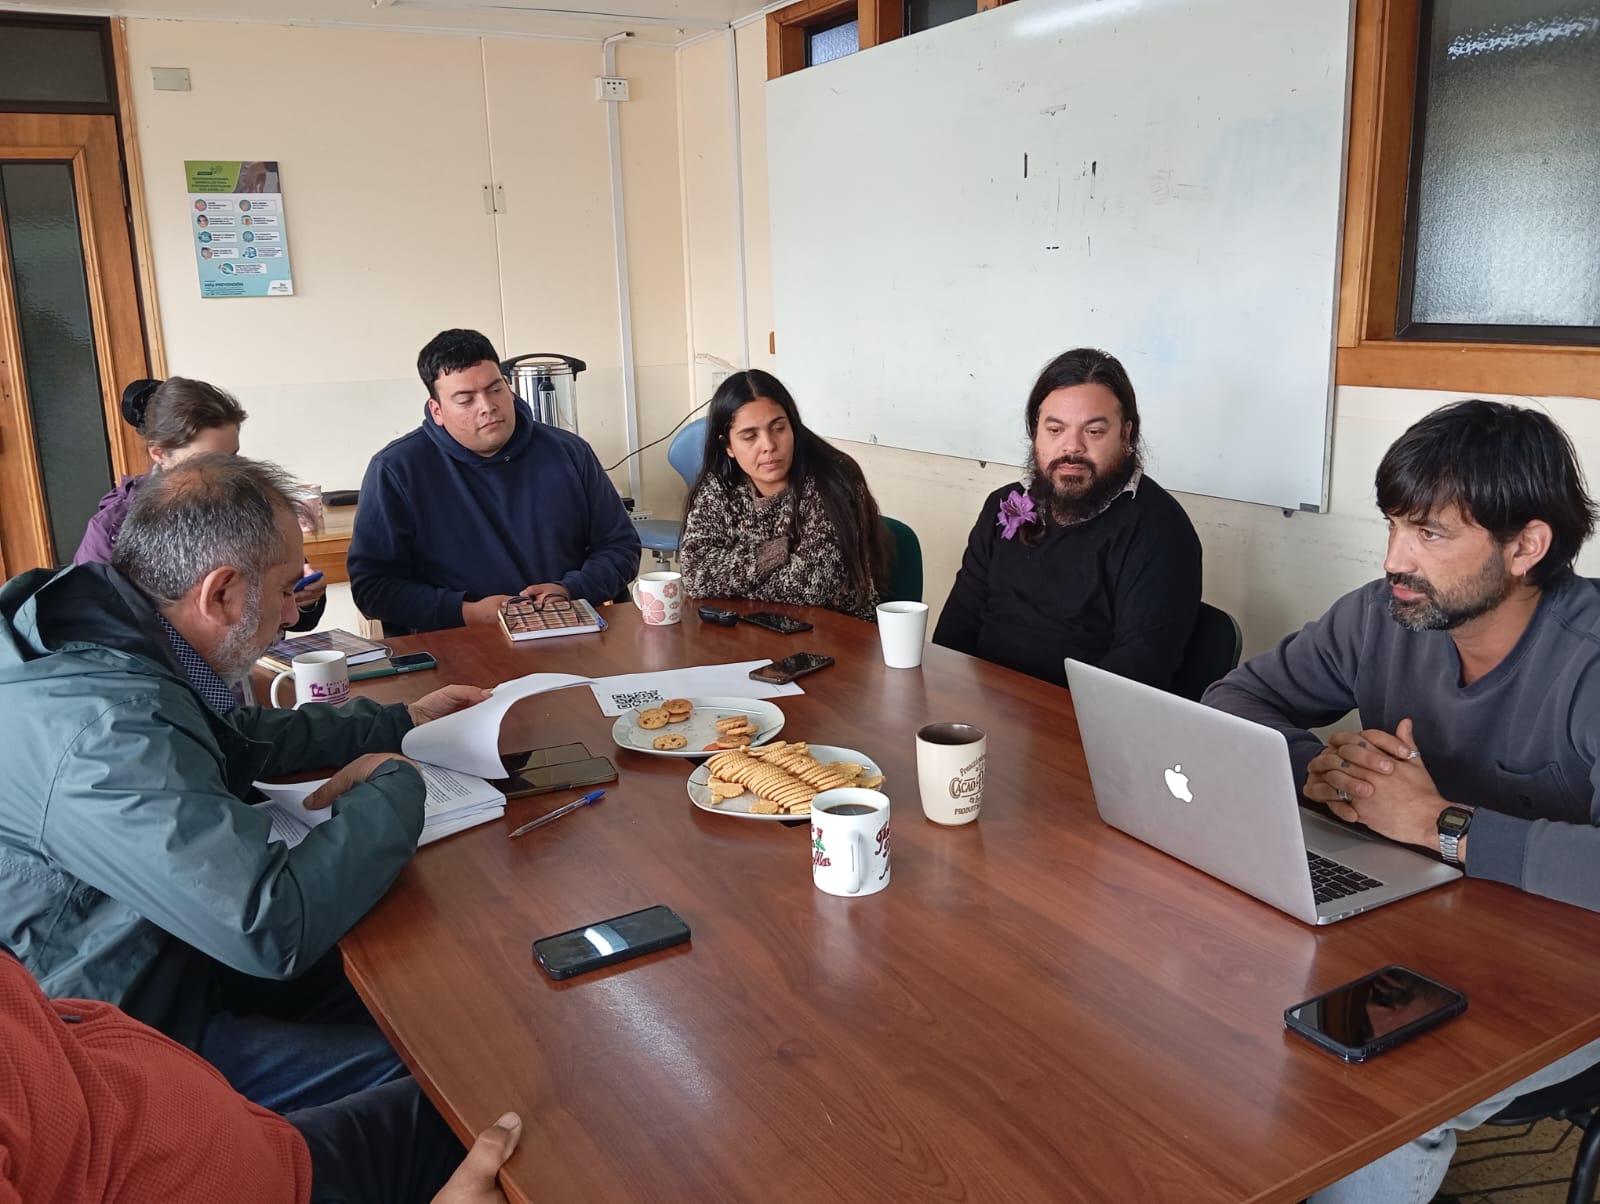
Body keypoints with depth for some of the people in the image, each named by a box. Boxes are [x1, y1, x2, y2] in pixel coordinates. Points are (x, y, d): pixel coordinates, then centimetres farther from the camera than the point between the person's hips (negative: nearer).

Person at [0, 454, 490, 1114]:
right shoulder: (103, 726, -35)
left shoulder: (97, 633, -3)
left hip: (161, 956, 9)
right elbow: (278, 926, -37)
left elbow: (239, 738, 16)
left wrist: (400, 721, 15)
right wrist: (391, 785, -20)